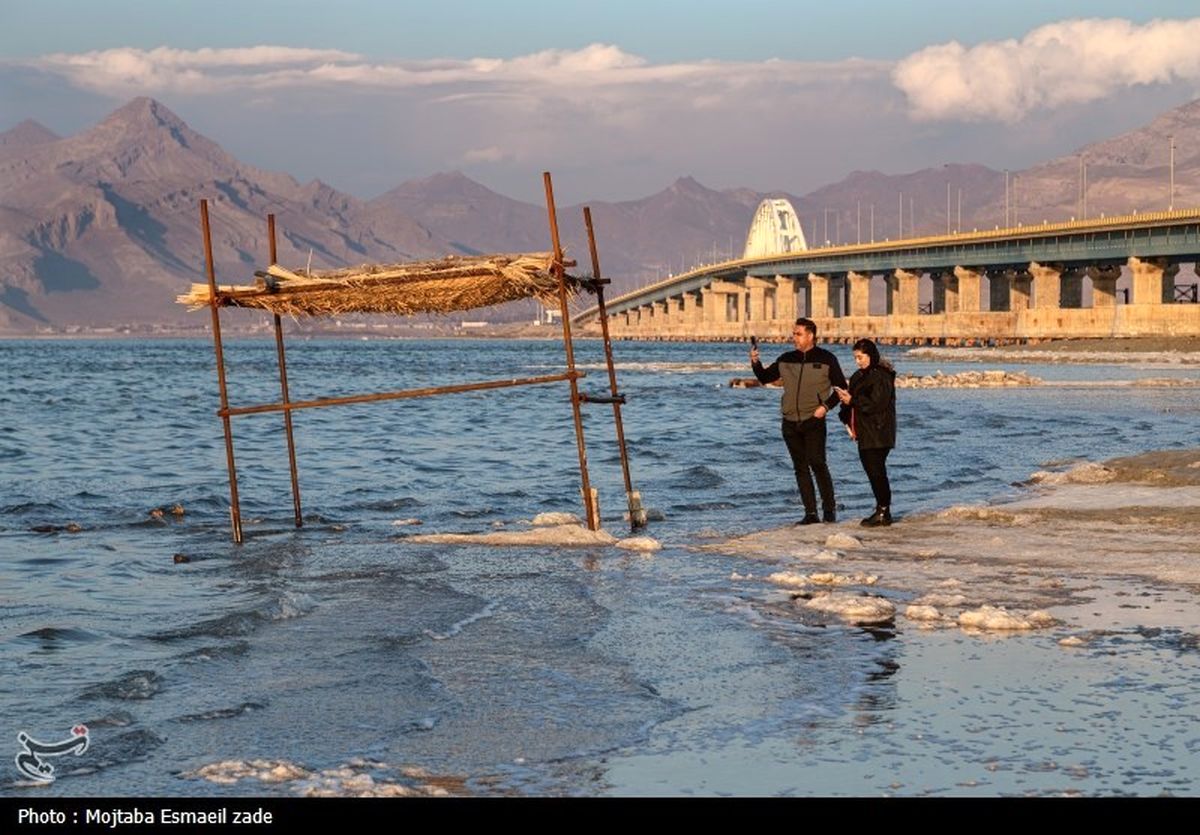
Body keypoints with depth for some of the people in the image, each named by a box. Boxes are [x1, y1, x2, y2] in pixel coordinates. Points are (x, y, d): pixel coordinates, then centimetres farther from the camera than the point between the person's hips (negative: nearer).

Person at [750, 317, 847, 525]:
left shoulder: (826, 359, -1)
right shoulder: (786, 360, 11)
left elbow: (841, 387, 3)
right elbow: (765, 378, 14)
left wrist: (825, 406, -9)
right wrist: (755, 363, -5)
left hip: (813, 422, -5)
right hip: (790, 422, 5)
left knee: (817, 464, -14)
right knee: (801, 468, 4)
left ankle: (830, 508, -3)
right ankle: (810, 513, 8)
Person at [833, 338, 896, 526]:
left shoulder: (881, 377, -13)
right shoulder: (859, 376, 16)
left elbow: (876, 404, -21)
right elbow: (854, 403, 19)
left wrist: (852, 400, -23)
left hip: (878, 433, -9)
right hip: (865, 434, 9)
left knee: (876, 471, -9)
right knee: (872, 471, 11)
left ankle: (883, 511, -4)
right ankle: (882, 511, 16)